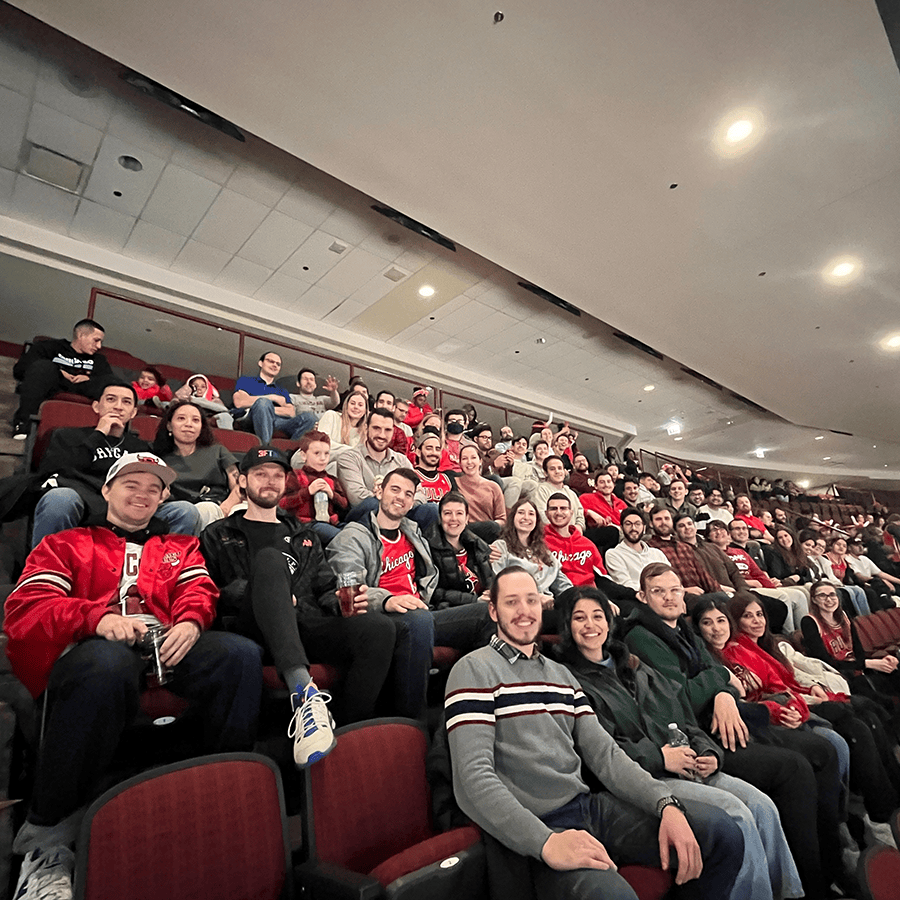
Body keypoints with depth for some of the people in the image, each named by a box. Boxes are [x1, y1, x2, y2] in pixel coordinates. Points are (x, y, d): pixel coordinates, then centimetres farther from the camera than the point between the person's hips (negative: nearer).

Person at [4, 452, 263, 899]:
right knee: (108, 661, -39)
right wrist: (99, 616, -13)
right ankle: (47, 839, -21)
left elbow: (198, 589, 14)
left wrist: (190, 621, -11)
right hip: (91, 646, -2)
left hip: (167, 645, 2)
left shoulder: (181, 547, 30)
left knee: (241, 653, -28)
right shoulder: (64, 544, 24)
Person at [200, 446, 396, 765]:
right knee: (269, 559, -34)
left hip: (306, 626, 3)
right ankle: (303, 690, -48)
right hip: (253, 628, -2)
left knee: (380, 629, -27)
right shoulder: (219, 536, 21)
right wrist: (251, 593, -10)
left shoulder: (304, 536, 29)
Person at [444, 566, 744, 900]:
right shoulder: (474, 671, -9)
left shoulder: (561, 674, 15)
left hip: (589, 805, 7)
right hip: (535, 827, -7)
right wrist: (546, 842, -27)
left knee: (723, 831, -2)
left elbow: (605, 754, 8)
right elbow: (474, 774, -17)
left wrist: (667, 805, -8)